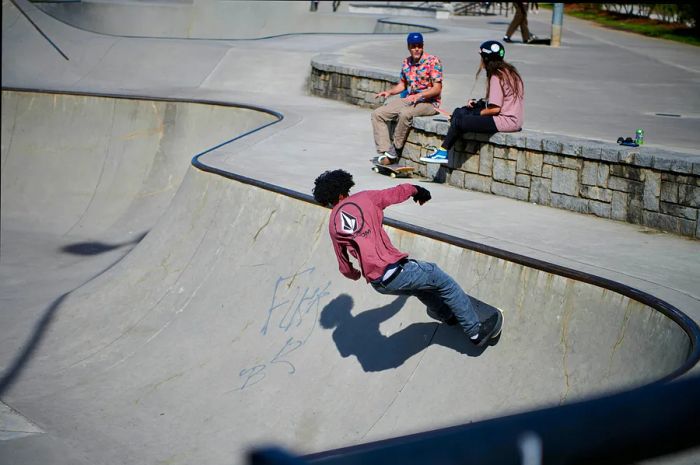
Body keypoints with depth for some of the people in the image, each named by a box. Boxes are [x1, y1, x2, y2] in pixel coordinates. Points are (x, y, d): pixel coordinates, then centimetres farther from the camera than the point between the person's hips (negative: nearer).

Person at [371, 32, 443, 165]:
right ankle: (384, 152, -15)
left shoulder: (433, 61, -10)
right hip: (408, 99, 7)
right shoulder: (406, 62, 10)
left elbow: (437, 89, -15)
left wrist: (419, 95, -29)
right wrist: (389, 92, 2)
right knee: (377, 114, -7)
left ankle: (395, 150, -19)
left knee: (405, 113, -37)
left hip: (429, 102, -7)